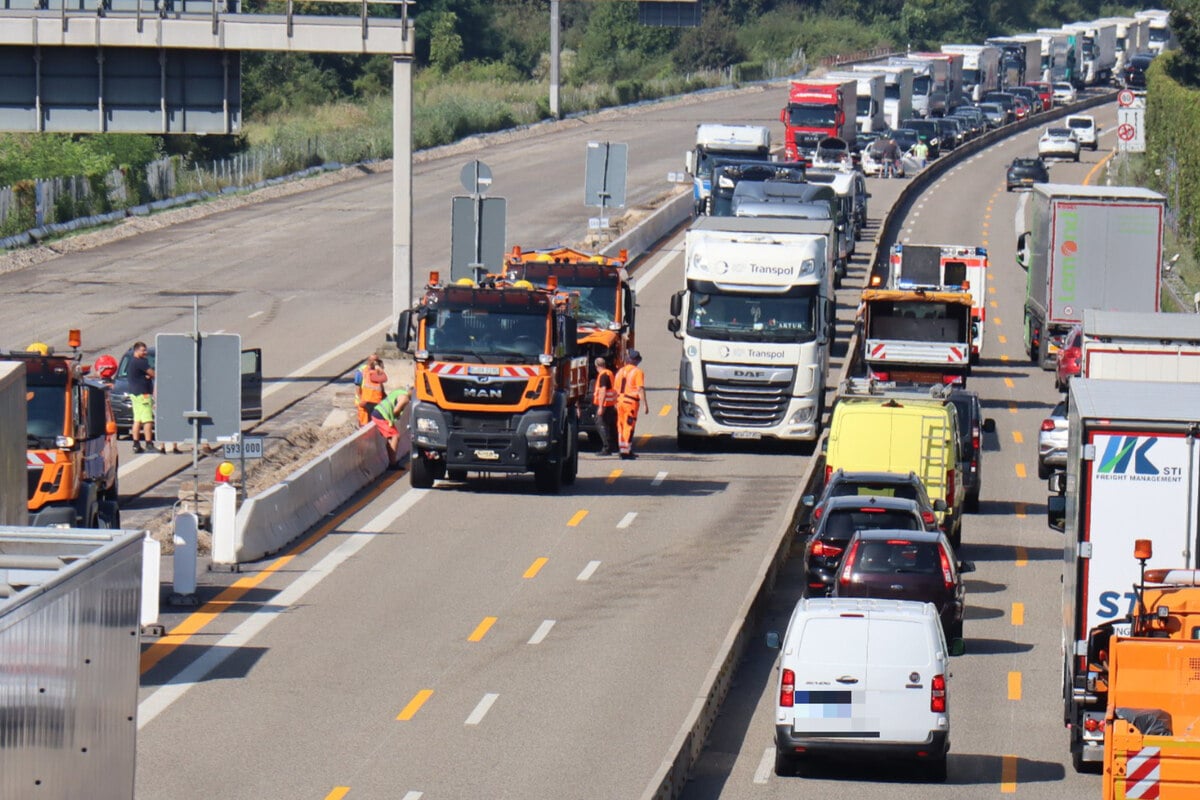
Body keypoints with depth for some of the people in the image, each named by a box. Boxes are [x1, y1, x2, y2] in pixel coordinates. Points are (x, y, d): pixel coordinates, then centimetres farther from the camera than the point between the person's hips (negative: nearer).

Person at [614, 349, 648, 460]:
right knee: (629, 426, -4)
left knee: (621, 426, 13)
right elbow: (641, 389, -15)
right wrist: (644, 404, -15)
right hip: (631, 402, -6)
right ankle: (626, 452, -6)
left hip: (620, 401, 6)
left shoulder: (620, 371, 13)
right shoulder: (637, 372, -8)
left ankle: (623, 450, 19)